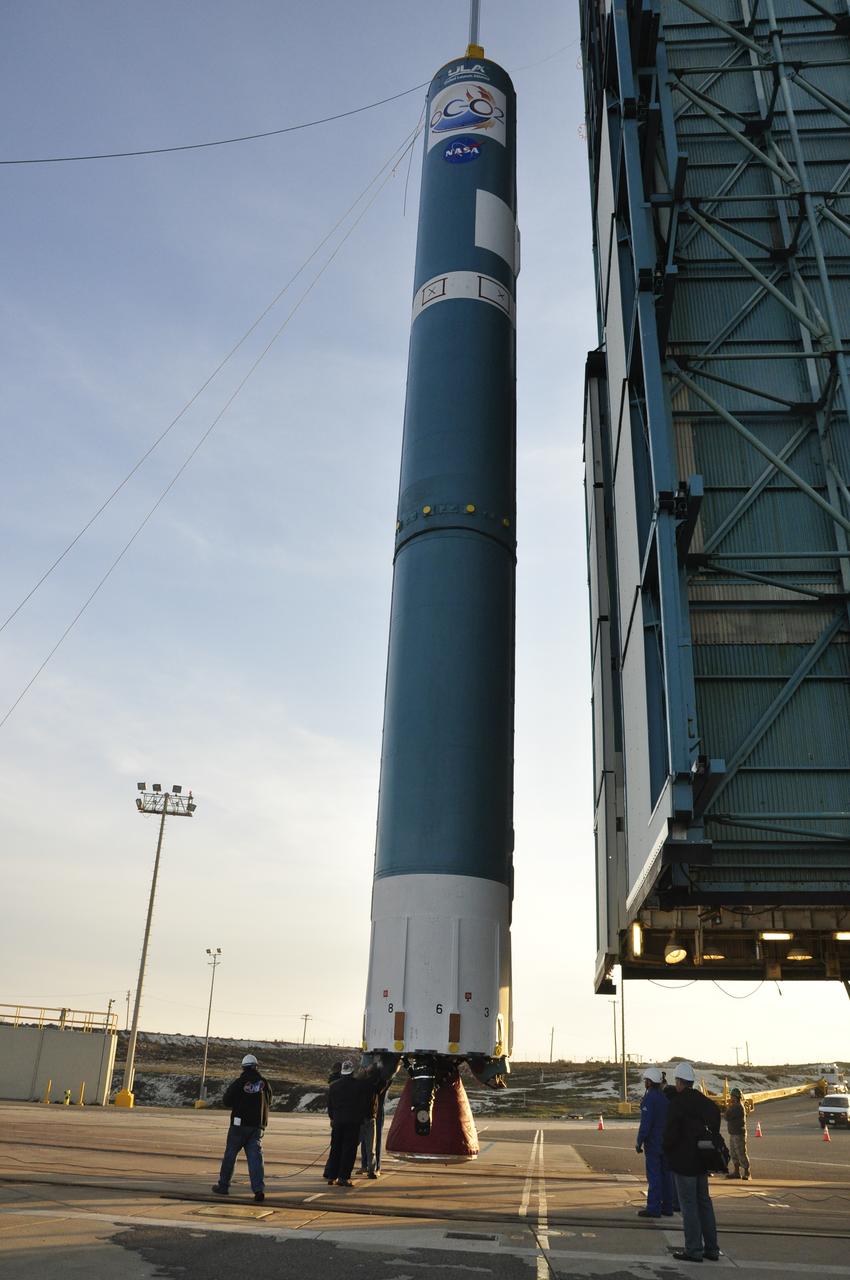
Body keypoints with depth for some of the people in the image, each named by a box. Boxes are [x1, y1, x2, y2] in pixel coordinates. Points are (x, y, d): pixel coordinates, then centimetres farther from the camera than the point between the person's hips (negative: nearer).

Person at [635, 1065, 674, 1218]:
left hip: (653, 1142, -8)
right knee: (666, 1174, 12)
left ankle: (654, 1208, -2)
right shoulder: (666, 1097, 9)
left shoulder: (649, 1098, -15)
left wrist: (639, 1142, -14)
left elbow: (646, 1122, -20)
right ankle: (667, 1207, 17)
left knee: (654, 1175, -4)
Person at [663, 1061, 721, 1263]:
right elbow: (714, 1127, 11)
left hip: (684, 1161, -7)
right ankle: (711, 1248, 21)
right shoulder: (704, 1101, 5)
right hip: (701, 1160, 7)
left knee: (688, 1205, 0)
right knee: (704, 1202, 15)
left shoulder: (676, 1104, -17)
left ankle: (694, 1250, 4)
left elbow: (670, 1133, -19)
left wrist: (665, 1148, 0)